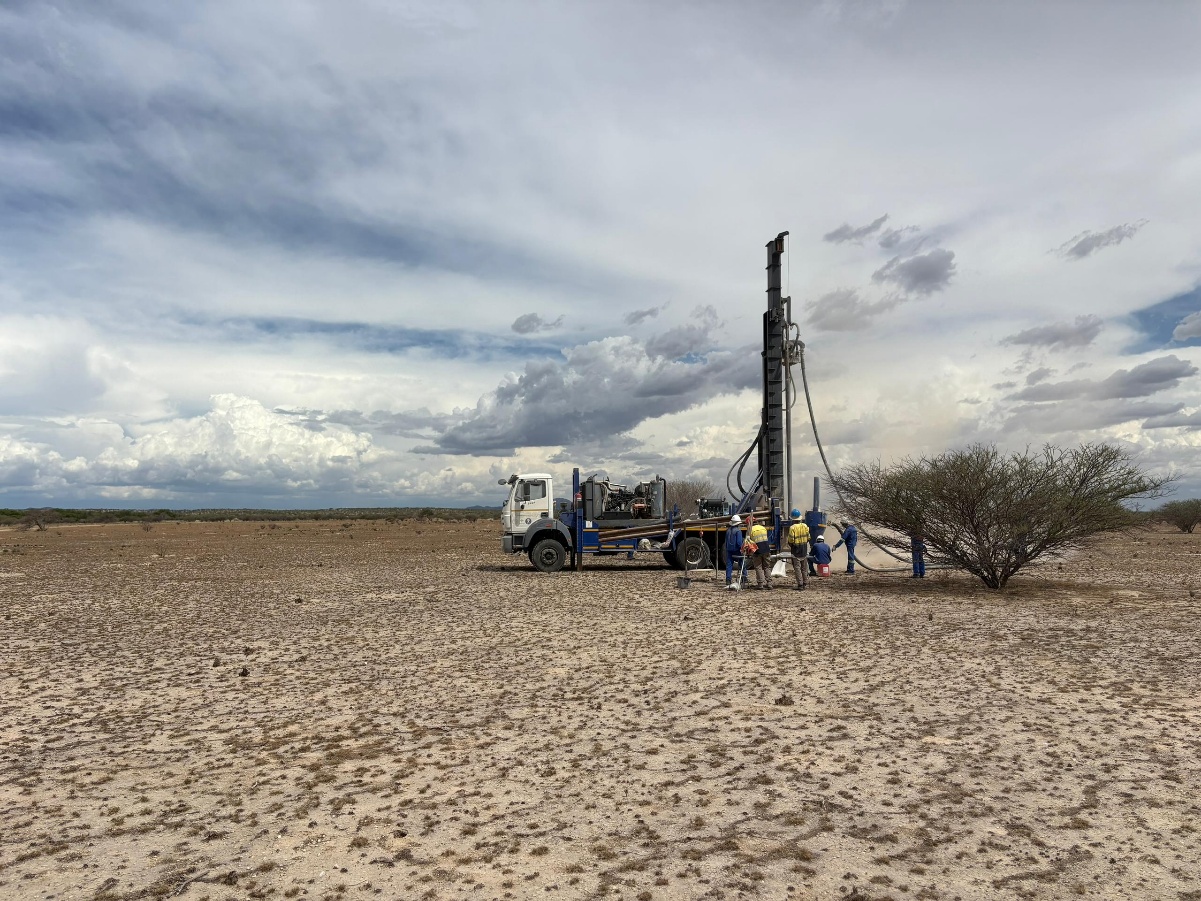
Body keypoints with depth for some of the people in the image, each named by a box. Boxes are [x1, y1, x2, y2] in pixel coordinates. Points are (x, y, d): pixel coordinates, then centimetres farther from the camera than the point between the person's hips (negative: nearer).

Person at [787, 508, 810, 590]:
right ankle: (805, 583, 22)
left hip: (796, 551, -5)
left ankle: (800, 585, -3)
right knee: (804, 568, 16)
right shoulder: (805, 526, -1)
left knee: (797, 568, 0)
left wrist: (790, 545, 6)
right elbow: (808, 537, 5)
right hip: (804, 550, 5)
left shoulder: (792, 527, -16)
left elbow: (791, 540, -14)